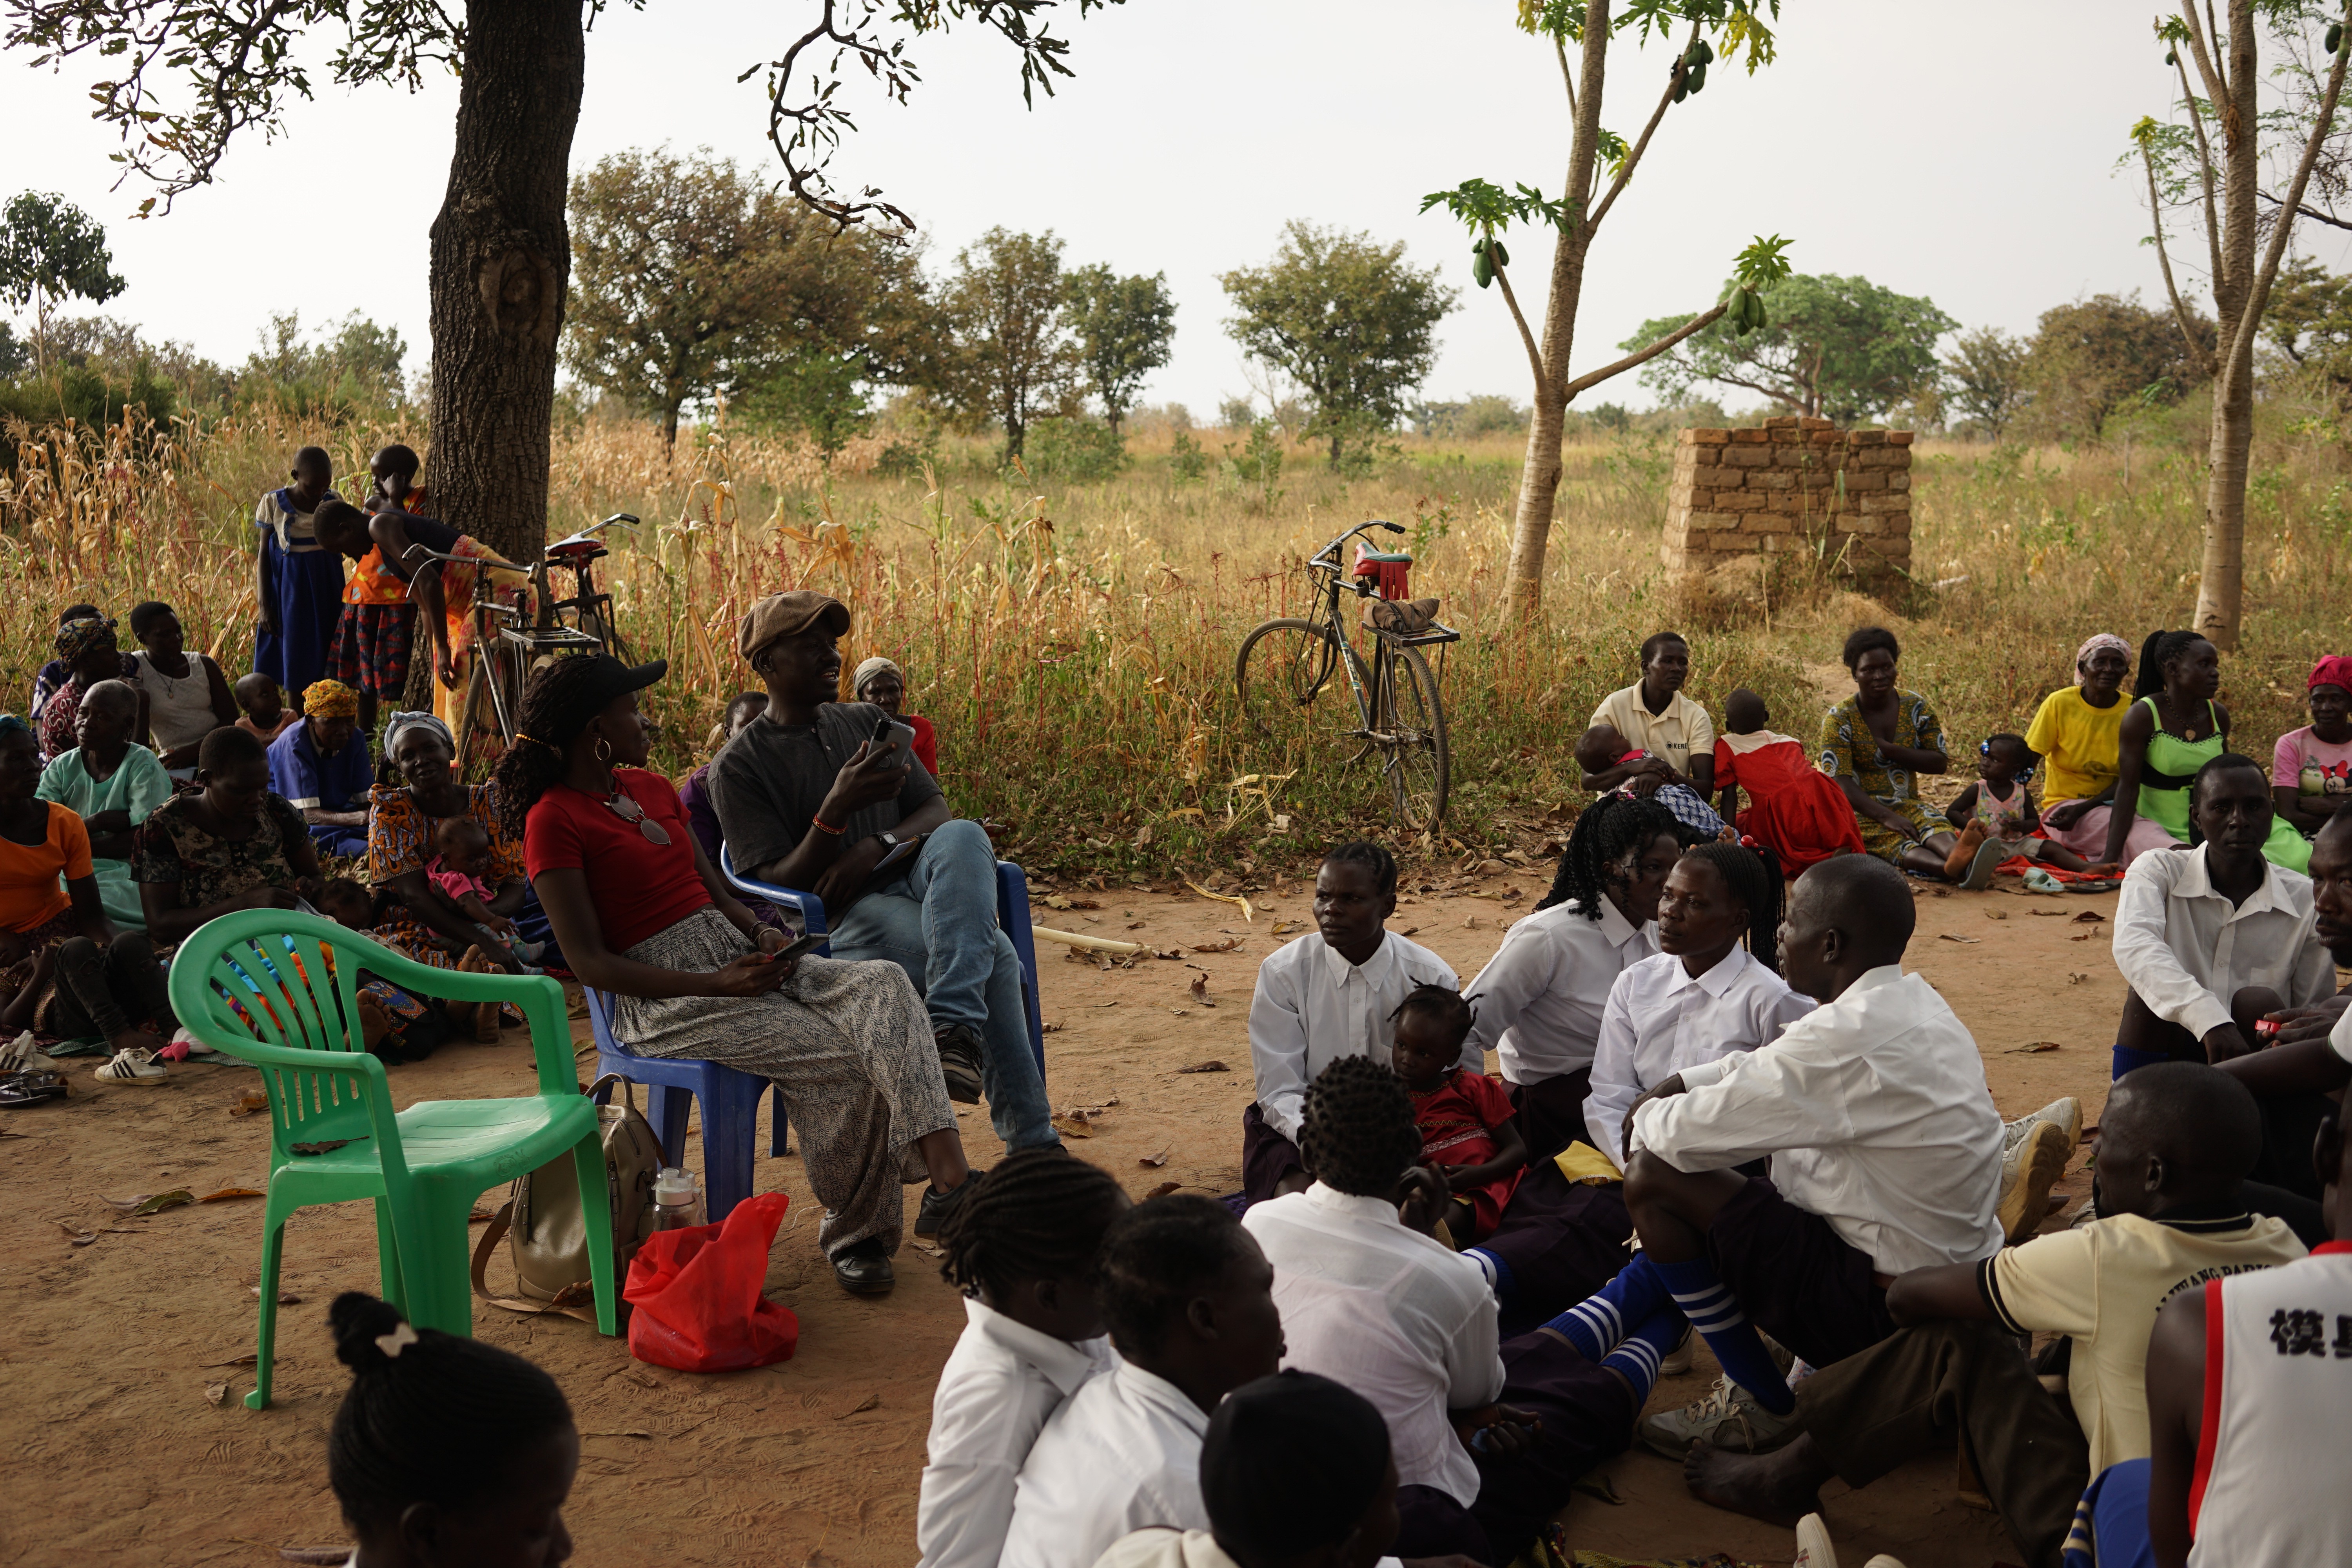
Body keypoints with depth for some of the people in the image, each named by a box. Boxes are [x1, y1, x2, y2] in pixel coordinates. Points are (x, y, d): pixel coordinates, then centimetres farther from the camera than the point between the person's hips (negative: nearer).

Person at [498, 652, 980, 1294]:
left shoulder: (651, 788, 17)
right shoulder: (554, 820, -7)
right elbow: (590, 963, -12)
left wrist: (761, 934, -3)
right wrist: (717, 986, -19)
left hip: (735, 953, 7)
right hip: (663, 997, -7)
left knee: (884, 985, -21)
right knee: (838, 1059, -27)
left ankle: (947, 1175, -34)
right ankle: (850, 1235, -7)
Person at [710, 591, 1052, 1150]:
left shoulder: (867, 722, 16)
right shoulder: (739, 766, -2)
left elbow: (936, 809, 11)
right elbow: (778, 882, -10)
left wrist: (877, 846, -13)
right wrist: (838, 808, -27)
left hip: (911, 880, 5)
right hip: (841, 915, -4)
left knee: (963, 838, -35)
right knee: (993, 955, -33)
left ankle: (954, 1026, -48)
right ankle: (1031, 1141, -32)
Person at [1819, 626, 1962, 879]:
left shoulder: (1915, 706, 8)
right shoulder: (1840, 719, -5)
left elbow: (1940, 763, 7)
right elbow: (1840, 783, -14)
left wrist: (1886, 749, -8)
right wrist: (1887, 817, -28)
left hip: (1908, 807, 3)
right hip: (1862, 813, -3)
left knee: (1938, 830, -34)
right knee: (1895, 842, -37)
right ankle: (1947, 867, -66)